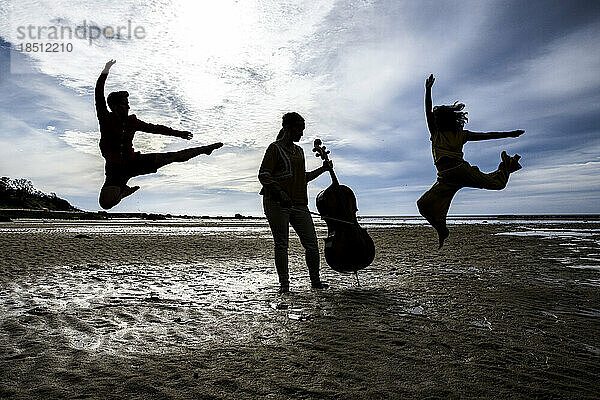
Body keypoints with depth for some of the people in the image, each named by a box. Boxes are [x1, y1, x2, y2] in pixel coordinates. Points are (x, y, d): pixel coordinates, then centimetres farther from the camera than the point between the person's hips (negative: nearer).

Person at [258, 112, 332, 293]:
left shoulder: (299, 151, 23)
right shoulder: (275, 148, 2)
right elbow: (263, 175, -6)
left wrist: (323, 169, 24)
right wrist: (279, 191, -20)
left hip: (299, 203, 6)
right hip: (277, 203, -6)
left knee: (311, 243, 1)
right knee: (281, 244, -1)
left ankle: (315, 281, 14)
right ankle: (284, 284, 9)